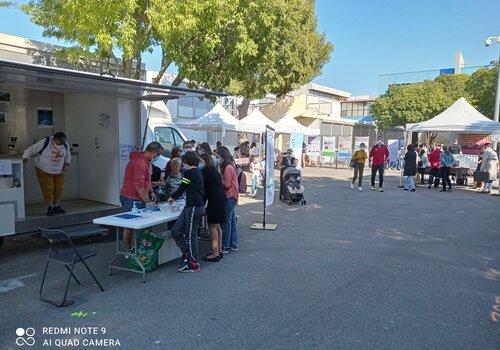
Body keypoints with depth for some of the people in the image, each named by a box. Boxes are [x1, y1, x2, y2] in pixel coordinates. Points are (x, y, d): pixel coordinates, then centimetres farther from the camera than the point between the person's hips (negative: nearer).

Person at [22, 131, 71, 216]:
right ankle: (50, 207, 13)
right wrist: (25, 158, -27)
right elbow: (30, 150, -12)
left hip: (59, 172, 4)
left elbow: (68, 155, 14)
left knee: (59, 188, 2)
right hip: (44, 171, -4)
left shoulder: (66, 145, -6)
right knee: (48, 189, -7)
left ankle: (56, 206, 22)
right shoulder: (44, 143, -20)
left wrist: (67, 164, -1)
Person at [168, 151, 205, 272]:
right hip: (198, 205, 9)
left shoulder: (189, 172, -11)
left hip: (194, 207, -9)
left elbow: (182, 188, -4)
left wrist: (172, 197, 15)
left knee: (190, 235, -1)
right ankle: (187, 253, 17)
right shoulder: (198, 172, 16)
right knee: (175, 231, 9)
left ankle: (194, 264, 9)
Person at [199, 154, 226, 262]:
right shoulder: (215, 171, 18)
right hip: (221, 199, 9)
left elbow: (203, 188, -7)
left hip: (214, 201, -9)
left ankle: (215, 254, -4)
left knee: (212, 226, -5)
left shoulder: (205, 172, -8)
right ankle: (219, 250, 22)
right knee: (217, 225, 15)